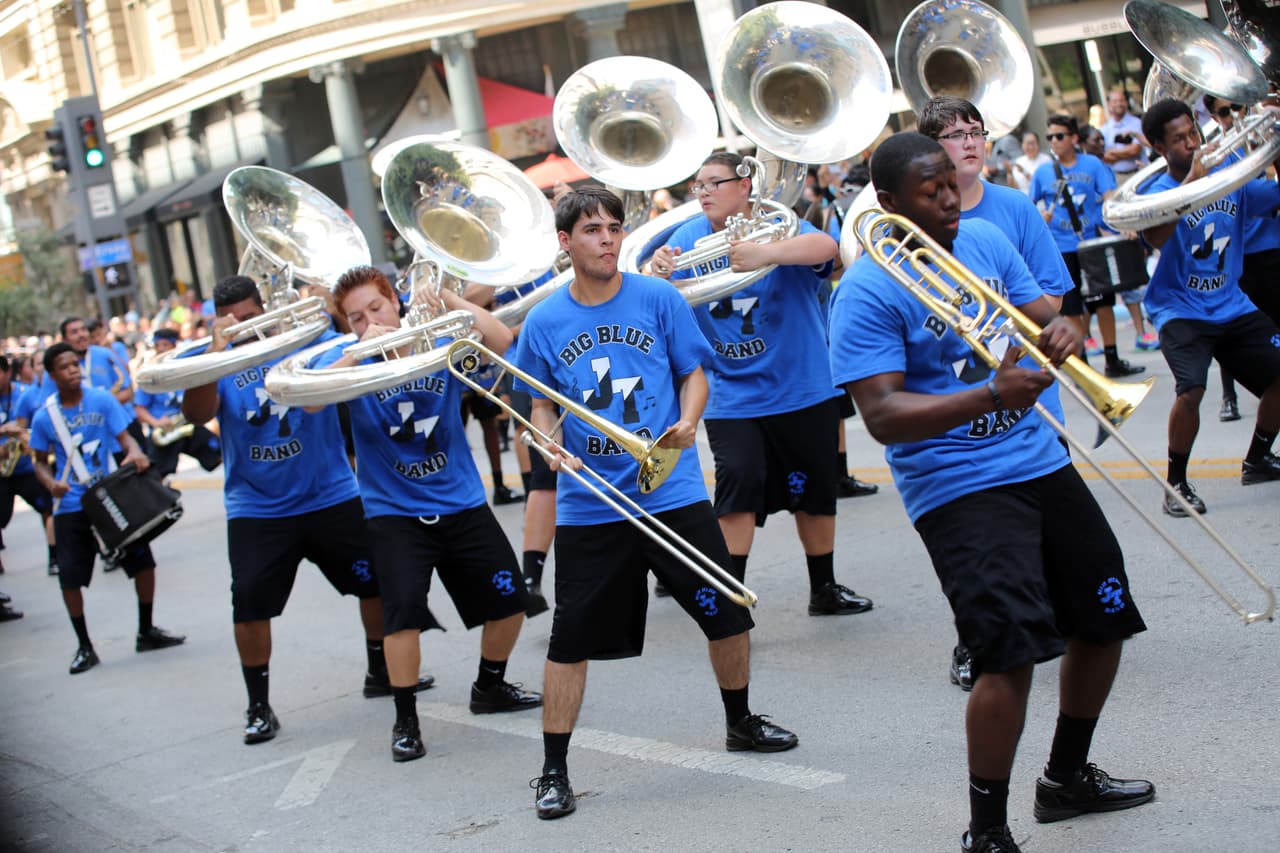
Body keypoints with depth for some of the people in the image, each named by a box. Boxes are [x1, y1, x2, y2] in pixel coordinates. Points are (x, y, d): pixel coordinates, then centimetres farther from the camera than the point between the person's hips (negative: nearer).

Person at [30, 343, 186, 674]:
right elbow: (40, 461, 7)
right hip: (71, 507, -1)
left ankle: (146, 632, 21)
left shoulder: (102, 401, -3)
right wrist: (51, 483, -13)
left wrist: (134, 452, -28)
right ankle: (84, 646, 13)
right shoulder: (44, 417, -3)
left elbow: (124, 437, -6)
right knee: (70, 577, -4)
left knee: (143, 560, 2)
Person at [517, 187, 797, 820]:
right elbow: (541, 404, 10)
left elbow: (694, 374, 4)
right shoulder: (544, 322, 1)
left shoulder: (658, 299, -1)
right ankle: (553, 772, 12)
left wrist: (687, 423, -16)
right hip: (588, 503, 0)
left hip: (672, 490, 1)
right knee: (571, 638, 1)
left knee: (727, 613, 7)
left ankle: (740, 722, 33)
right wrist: (551, 443, -10)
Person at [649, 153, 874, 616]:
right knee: (739, 478, -18)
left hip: (802, 388, -1)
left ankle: (824, 589, 30)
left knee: (815, 490, 11)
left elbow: (825, 247, -30)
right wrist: (658, 273, -27)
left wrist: (767, 254, -48)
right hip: (731, 396, 1)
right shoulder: (688, 237, 2)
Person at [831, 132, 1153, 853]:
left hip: (1042, 461, 8)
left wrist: (1060, 328, -12)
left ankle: (1068, 778, 38)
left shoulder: (985, 239, 6)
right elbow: (882, 415, -21)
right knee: (1014, 651, -19)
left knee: (1104, 619, 17)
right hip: (960, 487, -8)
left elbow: (1042, 317, 13)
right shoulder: (868, 293, -14)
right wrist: (988, 397, -33)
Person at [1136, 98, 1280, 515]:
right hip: (1181, 310, -6)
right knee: (1192, 389, -26)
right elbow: (1155, 236, -33)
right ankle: (1176, 483, -8)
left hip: (1231, 306, 6)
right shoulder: (1159, 191, -12)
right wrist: (1192, 180, -34)